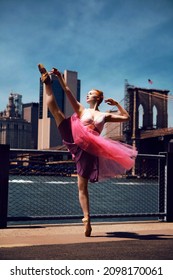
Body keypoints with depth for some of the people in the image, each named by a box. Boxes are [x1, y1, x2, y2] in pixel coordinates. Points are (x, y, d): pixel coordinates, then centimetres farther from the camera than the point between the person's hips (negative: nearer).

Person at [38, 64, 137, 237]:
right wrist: (59, 77, 3)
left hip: (88, 150, 0)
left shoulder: (104, 115, 21)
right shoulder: (81, 110, 20)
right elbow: (68, 92, 10)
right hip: (75, 142, 0)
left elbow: (126, 118, 25)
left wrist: (116, 104, 21)